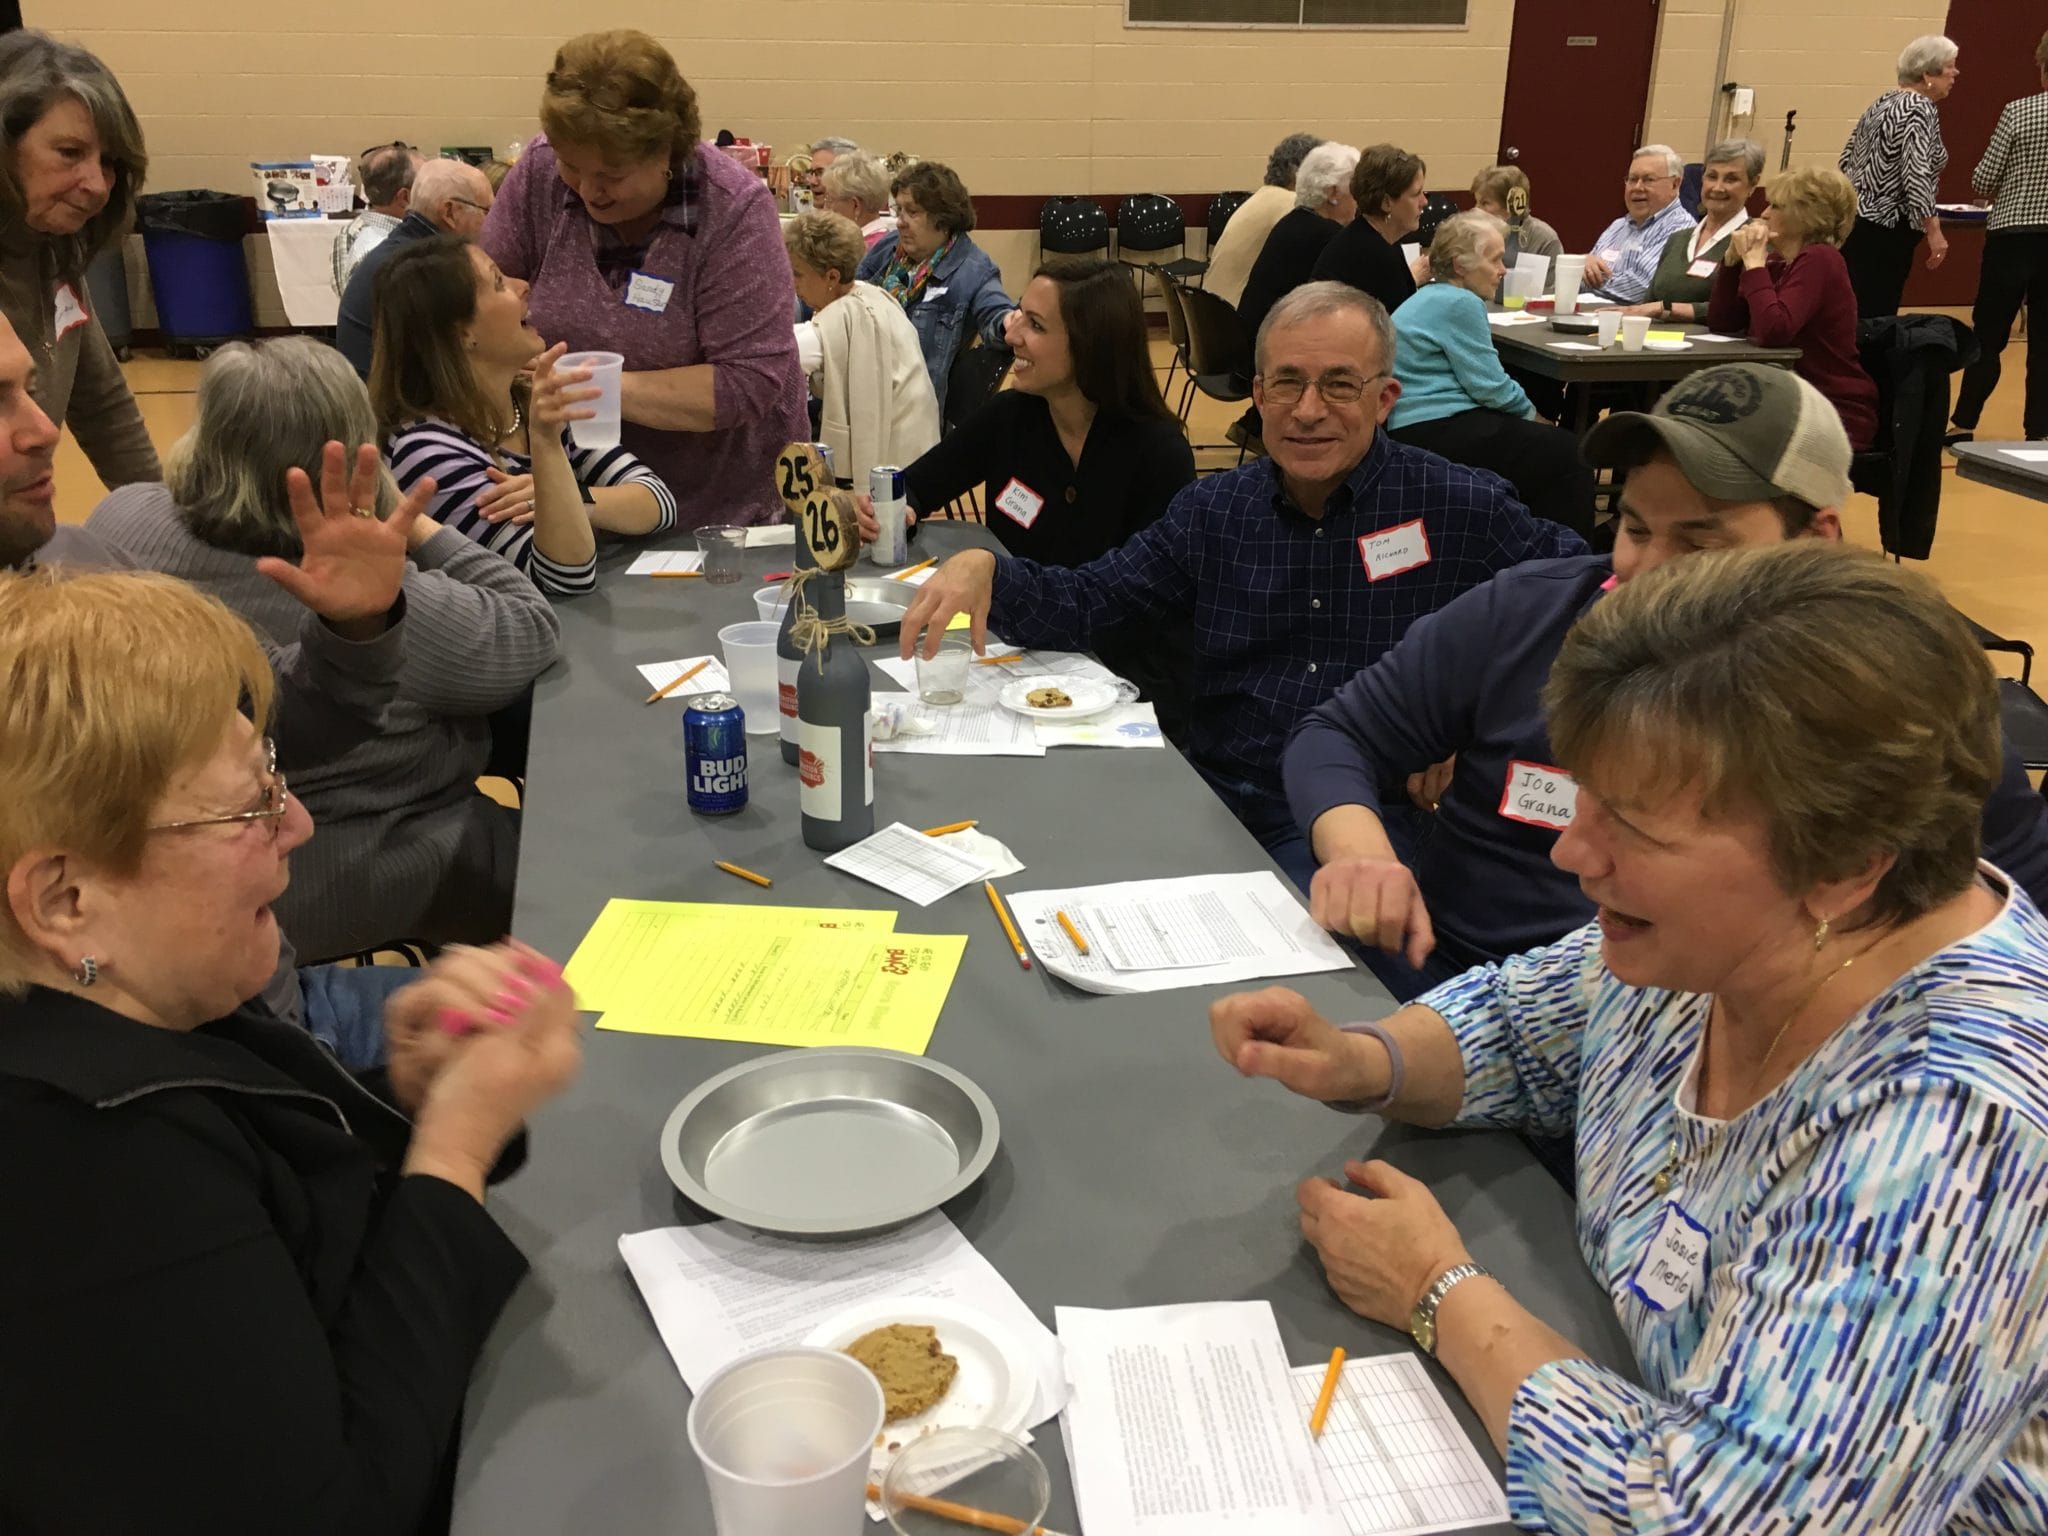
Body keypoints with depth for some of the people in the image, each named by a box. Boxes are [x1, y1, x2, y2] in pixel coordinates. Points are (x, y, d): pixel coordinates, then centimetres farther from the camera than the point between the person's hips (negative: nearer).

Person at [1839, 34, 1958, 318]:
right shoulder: (1920, 109, -12)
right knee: (1877, 319, -7)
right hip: (1885, 230, -9)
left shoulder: (1883, 102, 15)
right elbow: (1917, 175, -22)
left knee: (1855, 314, 12)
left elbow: (1847, 159, 18)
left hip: (1856, 218, 9)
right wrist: (1934, 231, -20)